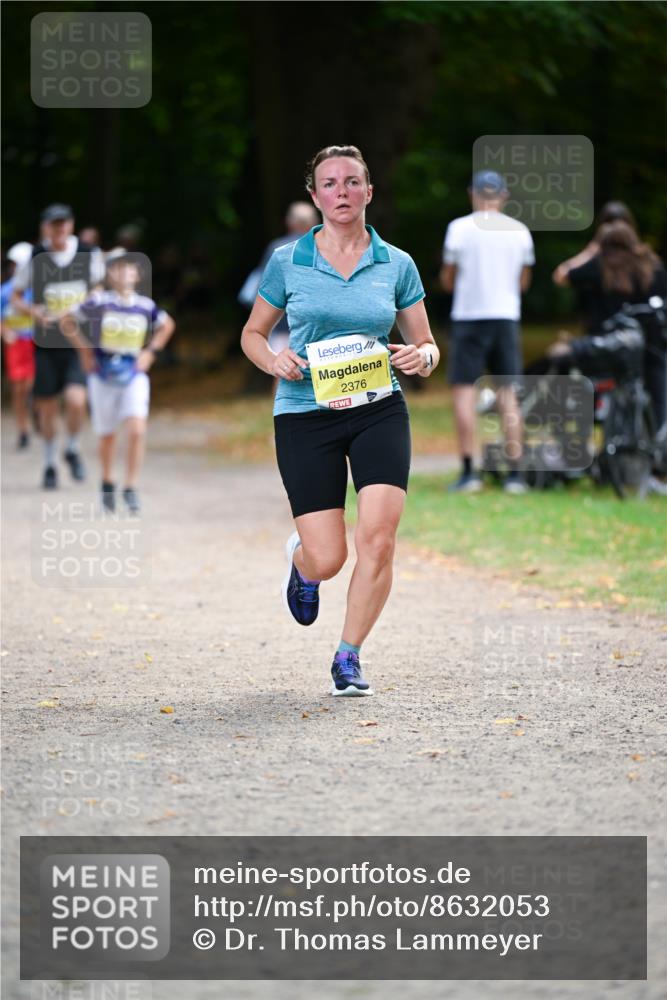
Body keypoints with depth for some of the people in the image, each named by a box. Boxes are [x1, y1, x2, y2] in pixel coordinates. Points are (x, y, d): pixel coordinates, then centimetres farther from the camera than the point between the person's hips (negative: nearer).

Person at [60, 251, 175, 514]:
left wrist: (150, 352, 7)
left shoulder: (146, 306, -2)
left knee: (137, 431, -15)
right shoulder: (99, 302, -10)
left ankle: (131, 488, -4)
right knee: (107, 435, 9)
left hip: (133, 375, 1)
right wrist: (84, 351, -3)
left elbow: (167, 325, 17)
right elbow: (67, 322, 0)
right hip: (102, 375, -1)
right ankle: (107, 483, 33)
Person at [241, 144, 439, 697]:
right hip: (305, 416, -1)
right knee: (328, 559, -6)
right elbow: (252, 334, 12)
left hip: (379, 410, 1)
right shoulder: (287, 262, 2)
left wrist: (421, 356, -13)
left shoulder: (397, 265, 4)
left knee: (378, 537, -15)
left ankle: (349, 657, 3)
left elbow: (427, 346, 11)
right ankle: (301, 559, 34)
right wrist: (273, 360, -9)